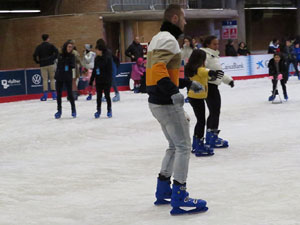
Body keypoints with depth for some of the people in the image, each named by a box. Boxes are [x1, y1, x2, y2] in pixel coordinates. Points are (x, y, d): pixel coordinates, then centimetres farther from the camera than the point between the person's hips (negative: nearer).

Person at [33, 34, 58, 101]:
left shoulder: (39, 47, 7)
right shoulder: (50, 45, 0)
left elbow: (35, 56, -1)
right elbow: (56, 52, -15)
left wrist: (38, 62, 11)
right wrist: (54, 58, -3)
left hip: (43, 65, 1)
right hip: (51, 64, -1)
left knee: (45, 79, 2)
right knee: (52, 79, 5)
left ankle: (45, 94, -7)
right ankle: (53, 94, 3)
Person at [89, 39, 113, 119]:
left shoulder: (107, 58, -12)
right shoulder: (97, 58, 6)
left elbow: (109, 70, -13)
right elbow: (94, 70, 12)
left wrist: (109, 80, -19)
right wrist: (91, 81, 11)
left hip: (106, 81, -5)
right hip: (98, 81, 5)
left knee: (107, 95, 3)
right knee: (99, 96, 9)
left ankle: (109, 110, 17)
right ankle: (98, 110, 19)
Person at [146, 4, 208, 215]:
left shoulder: (159, 38, 17)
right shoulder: (168, 39, -15)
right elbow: (158, 68, -30)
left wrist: (189, 83, 24)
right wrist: (173, 92, -37)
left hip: (158, 101, 10)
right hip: (167, 103, -10)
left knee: (175, 146, 20)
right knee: (184, 146, -5)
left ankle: (163, 191, 26)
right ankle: (179, 199, -6)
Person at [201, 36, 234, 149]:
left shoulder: (214, 55, 18)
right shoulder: (205, 54, -14)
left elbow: (219, 72, 29)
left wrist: (228, 80, 23)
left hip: (213, 86, 10)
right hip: (209, 86, -10)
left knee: (214, 111, 16)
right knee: (215, 111, -7)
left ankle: (209, 136, 28)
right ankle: (213, 138, 0)